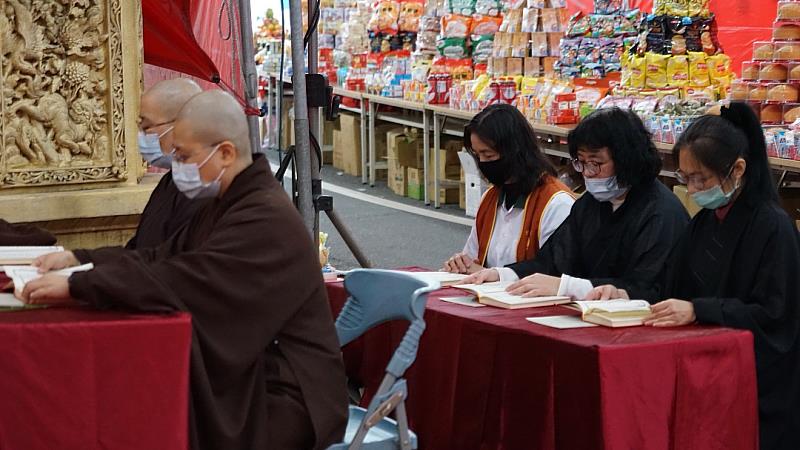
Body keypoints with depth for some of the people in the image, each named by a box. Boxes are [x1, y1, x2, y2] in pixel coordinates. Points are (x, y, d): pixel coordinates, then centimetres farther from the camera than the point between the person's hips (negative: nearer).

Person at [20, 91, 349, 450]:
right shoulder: (228, 204, 13)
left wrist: (76, 286, -27)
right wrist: (79, 259, 2)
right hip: (247, 378, 9)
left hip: (285, 402, -9)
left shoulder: (267, 219, -21)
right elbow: (161, 259, 13)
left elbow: (179, 282, -29)